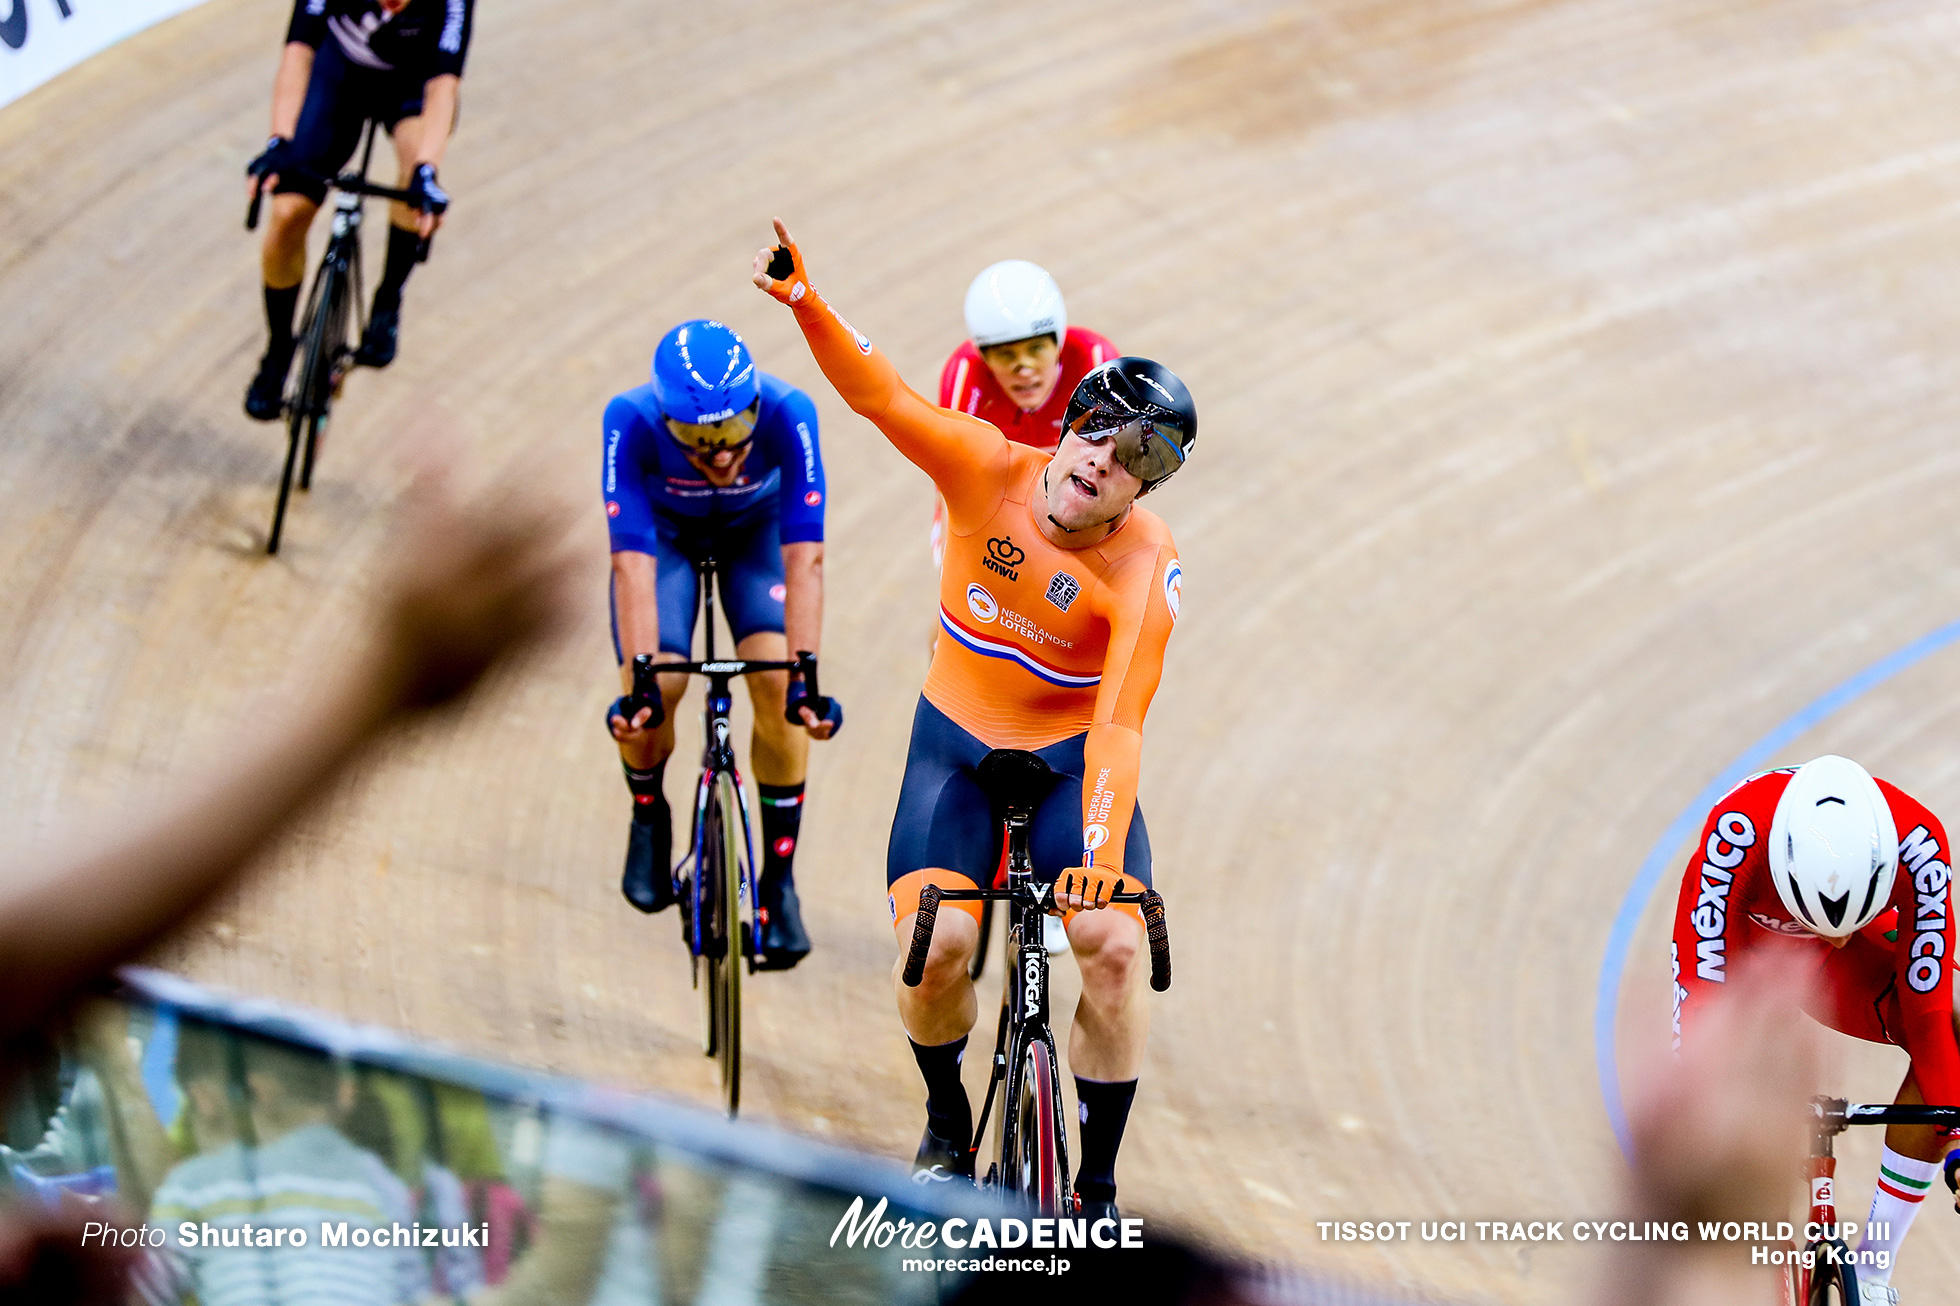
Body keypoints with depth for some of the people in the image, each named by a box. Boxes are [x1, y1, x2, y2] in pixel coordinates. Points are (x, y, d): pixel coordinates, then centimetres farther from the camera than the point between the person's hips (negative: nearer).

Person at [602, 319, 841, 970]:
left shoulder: (787, 414, -38)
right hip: (667, 531, 0)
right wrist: (640, 680, -49)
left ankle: (779, 880, -6)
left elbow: (804, 556, -40)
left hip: (756, 529, 0)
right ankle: (648, 814, 12)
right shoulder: (632, 421, -38)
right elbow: (633, 562, -41)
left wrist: (804, 678, -48)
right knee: (653, 692, -21)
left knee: (775, 684, -22)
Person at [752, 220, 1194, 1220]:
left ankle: (1098, 1192, -3)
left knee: (1112, 943, -21)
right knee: (935, 942, -21)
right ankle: (947, 1120, 11)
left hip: (1072, 755, -1)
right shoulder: (990, 470, -17)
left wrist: (1101, 855, -42)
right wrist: (804, 300, -44)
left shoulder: (1145, 568, -22)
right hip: (957, 741, 1)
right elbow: (880, 395, -27)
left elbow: (1118, 723, -30)